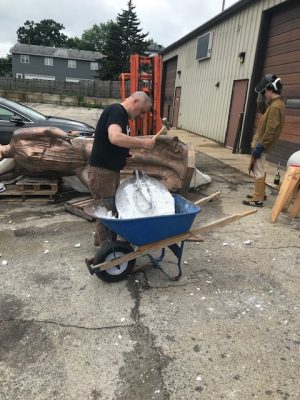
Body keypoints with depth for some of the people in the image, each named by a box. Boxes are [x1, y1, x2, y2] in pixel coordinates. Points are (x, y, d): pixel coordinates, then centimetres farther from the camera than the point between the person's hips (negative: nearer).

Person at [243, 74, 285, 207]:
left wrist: (260, 146, -24)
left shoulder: (276, 106, -20)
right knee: (258, 169, 18)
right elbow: (262, 110, 27)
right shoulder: (275, 103, 11)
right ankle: (260, 193, 28)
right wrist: (261, 98, 9)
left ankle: (258, 199, -2)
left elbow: (271, 130, -25)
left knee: (258, 171, -7)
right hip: (261, 143, 10)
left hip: (262, 145, -10)